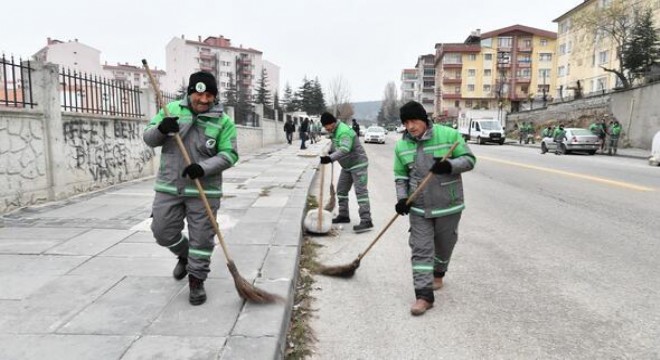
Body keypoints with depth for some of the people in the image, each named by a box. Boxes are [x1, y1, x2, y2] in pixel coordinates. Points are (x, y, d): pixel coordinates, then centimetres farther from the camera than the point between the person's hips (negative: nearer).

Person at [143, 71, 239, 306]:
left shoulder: (223, 121, -3)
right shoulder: (172, 110, 5)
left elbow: (229, 155, -8)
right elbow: (148, 139, 7)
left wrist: (203, 168, -23)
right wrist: (160, 129, -16)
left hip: (204, 190, -2)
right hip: (169, 187, 3)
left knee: (202, 238, 2)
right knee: (163, 232, 9)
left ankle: (196, 280, 20)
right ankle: (184, 255, 39)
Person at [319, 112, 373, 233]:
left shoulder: (344, 131, -25)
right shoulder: (334, 131, 6)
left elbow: (344, 149, -41)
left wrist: (330, 158, -50)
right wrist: (330, 152, 21)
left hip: (358, 164, -10)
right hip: (347, 166, 10)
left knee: (361, 191, -14)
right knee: (341, 190, 14)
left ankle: (366, 220, -15)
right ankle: (343, 215, 26)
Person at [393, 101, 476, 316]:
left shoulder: (449, 135, -10)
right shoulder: (401, 146, 0)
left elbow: (469, 159, -6)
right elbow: (400, 176, 8)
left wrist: (450, 165, -25)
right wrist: (402, 198, -7)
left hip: (448, 206, -2)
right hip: (419, 208, 2)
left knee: (444, 246, 16)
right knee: (420, 250, -3)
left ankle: (438, 274, 45)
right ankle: (424, 295, 1)